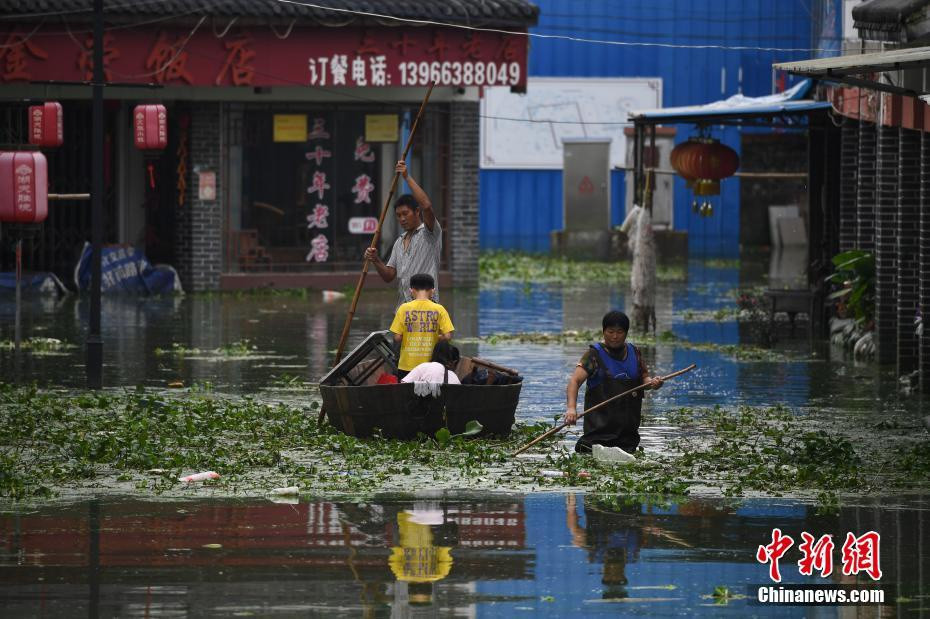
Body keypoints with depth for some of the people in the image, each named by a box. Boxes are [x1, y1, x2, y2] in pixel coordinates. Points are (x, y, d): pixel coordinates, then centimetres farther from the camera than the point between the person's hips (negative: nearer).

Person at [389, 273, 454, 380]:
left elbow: (397, 337, -6)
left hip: (407, 366, 0)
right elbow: (448, 336, -8)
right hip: (431, 366, 0)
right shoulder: (439, 309, -4)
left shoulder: (404, 309, -4)